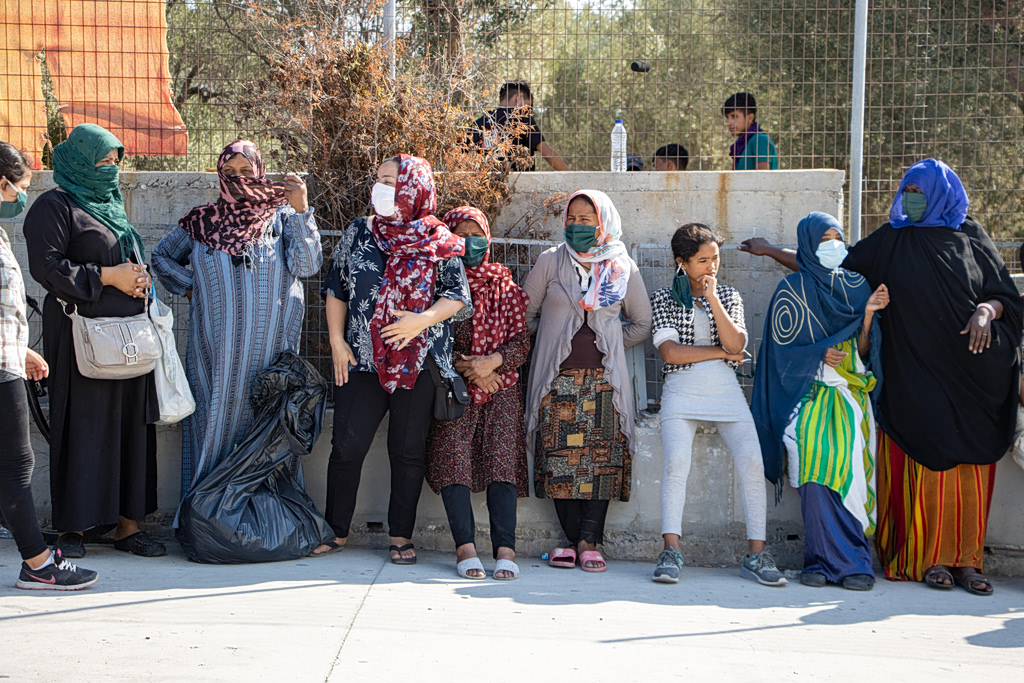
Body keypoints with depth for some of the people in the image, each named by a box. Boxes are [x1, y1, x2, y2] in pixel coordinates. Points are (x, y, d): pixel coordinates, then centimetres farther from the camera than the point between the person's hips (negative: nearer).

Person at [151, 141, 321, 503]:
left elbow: (307, 265, -12)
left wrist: (300, 210, -19)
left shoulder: (280, 217, 3)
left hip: (267, 347, -2)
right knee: (214, 419, 2)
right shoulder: (202, 221, 9)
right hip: (216, 348, 2)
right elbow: (161, 256, 23)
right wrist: (189, 286, 8)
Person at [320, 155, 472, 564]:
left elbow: (458, 296, 0)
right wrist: (337, 342, 4)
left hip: (420, 362, -2)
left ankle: (401, 536, 16)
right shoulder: (358, 234, 10)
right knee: (347, 445, -2)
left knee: (408, 450, 5)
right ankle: (336, 531, 13)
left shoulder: (440, 243, 2)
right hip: (362, 360, 2)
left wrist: (423, 319, -16)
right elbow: (336, 290, 13)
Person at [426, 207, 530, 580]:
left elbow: (521, 341, 8)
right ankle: (465, 546, -22)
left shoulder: (506, 287, 14)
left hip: (500, 386, 1)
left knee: (502, 457, -18)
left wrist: (492, 361, -11)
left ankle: (505, 549, -24)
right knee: (453, 454, -21)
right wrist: (465, 367, -8)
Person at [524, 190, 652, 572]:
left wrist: (609, 346, 12)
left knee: (601, 458, -7)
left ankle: (589, 542, -3)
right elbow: (525, 314, 13)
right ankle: (574, 539, 0)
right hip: (557, 378, 0)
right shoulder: (550, 262, 6)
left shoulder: (623, 269, 7)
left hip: (603, 379, 0)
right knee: (559, 457, -6)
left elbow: (642, 324, 18)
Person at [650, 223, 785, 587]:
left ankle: (756, 554, -15)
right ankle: (671, 551, -23)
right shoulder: (663, 299, 9)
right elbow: (670, 352, -5)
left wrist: (713, 299, -9)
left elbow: (736, 345, -2)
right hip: (681, 391, -2)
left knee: (752, 461, -20)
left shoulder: (729, 296, 15)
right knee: (676, 460, -27)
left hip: (726, 391, 2)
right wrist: (720, 351, -1)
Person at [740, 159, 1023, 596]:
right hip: (916, 375, 0)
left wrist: (986, 310, -13)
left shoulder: (972, 239, 9)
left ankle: (967, 559, 5)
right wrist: (771, 251, 15)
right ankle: (930, 557, 2)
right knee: (925, 460, -5)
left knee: (969, 463, -1)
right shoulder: (890, 241, 11)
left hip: (970, 373, 0)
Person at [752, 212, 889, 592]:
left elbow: (864, 352, 11)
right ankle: (826, 559, -17)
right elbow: (783, 351, 3)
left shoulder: (856, 286, 16)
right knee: (817, 461, -23)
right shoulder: (791, 290, 7)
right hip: (810, 392, -2)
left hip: (851, 392, 3)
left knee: (849, 461, -19)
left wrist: (868, 315, -5)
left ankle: (826, 557, -15)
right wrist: (821, 354, -12)